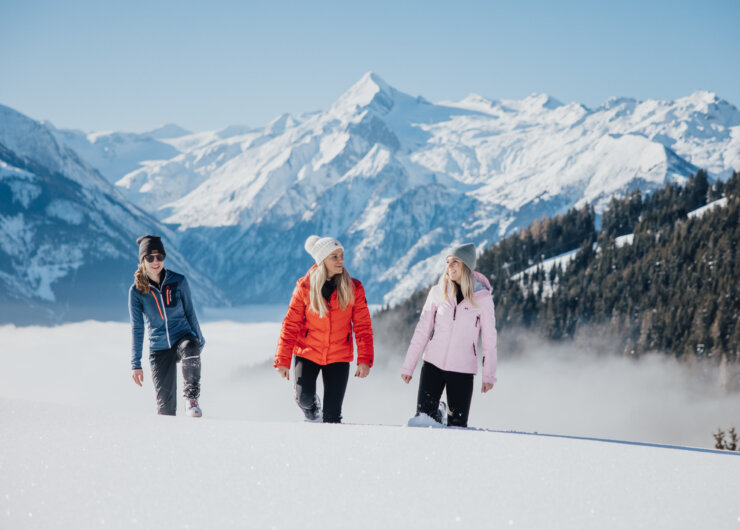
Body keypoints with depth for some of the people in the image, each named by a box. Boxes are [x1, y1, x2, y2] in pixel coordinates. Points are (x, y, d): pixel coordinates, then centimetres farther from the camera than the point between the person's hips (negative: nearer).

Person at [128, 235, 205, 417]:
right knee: (165, 402, -5)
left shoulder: (179, 282, -3)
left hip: (183, 337, 0)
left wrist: (199, 340, 14)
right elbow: (137, 328, 1)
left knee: (190, 351, -37)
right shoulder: (136, 291, -4)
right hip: (159, 349, 0)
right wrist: (135, 364, -1)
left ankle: (191, 398, -20)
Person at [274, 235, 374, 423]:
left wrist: (364, 360, -9)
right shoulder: (305, 287, -7)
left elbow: (363, 326, -1)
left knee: (332, 415, -4)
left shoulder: (353, 288, -4)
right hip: (307, 352, 0)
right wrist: (283, 360, -7)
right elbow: (291, 325, -3)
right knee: (304, 397, -17)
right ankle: (311, 407, 18)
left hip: (338, 357, 0)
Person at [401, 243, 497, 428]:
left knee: (457, 425, -1)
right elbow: (422, 331, 5)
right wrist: (408, 366, 5)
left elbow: (489, 338, 1)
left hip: (462, 370, -2)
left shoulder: (482, 298, -4)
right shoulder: (437, 292, 1)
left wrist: (489, 374, -2)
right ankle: (439, 413, 32)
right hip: (433, 364, 2)